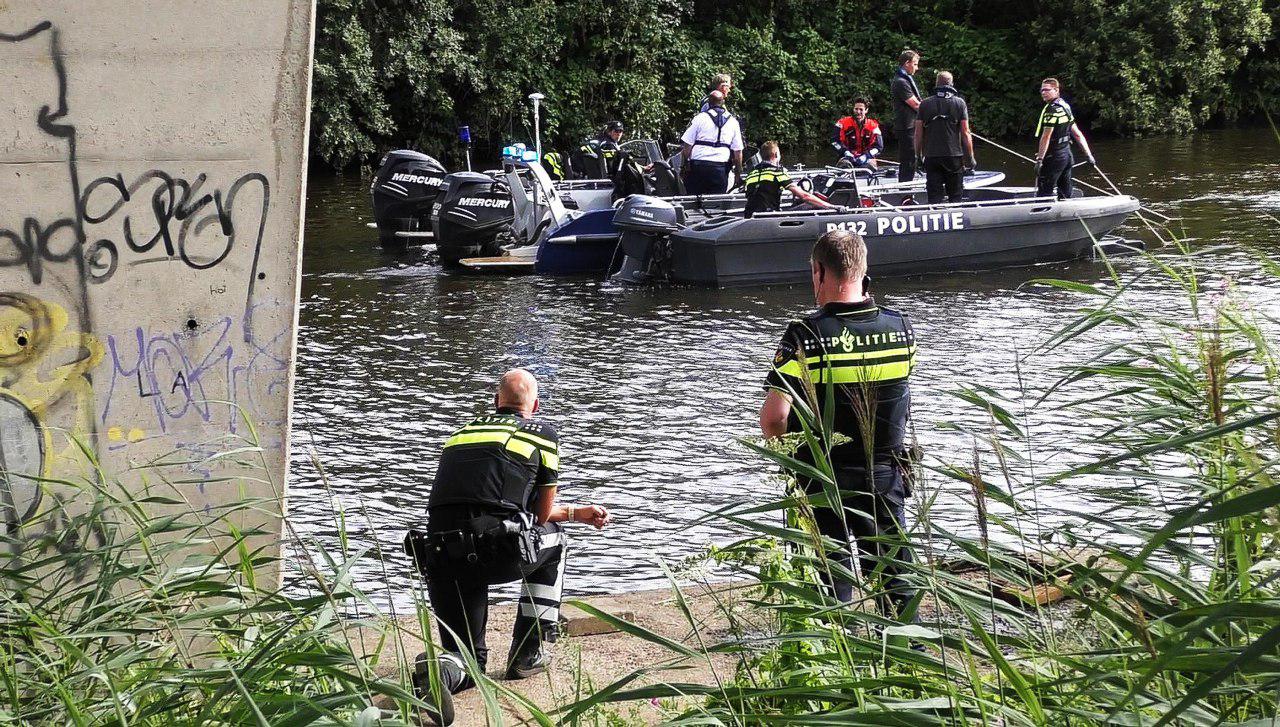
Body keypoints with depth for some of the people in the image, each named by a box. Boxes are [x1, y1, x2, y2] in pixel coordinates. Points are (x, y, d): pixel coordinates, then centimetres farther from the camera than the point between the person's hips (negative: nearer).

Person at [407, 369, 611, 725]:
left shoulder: (463, 432, 28)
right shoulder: (543, 434, 15)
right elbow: (542, 514, 19)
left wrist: (577, 512, 44)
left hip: (441, 555, 3)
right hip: (500, 552, -3)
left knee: (468, 658, 18)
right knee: (553, 537, 32)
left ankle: (440, 672, -21)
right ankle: (528, 653, 26)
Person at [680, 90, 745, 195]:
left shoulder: (700, 117, 1)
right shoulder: (733, 122, 9)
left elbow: (687, 145, -1)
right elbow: (738, 151, 9)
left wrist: (683, 166, 6)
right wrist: (738, 174, 16)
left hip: (698, 166, -2)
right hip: (721, 168, 2)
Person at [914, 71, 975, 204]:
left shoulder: (925, 104, 2)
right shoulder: (959, 103, -1)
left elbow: (918, 133, 2)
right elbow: (965, 133, -4)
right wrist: (970, 157, 2)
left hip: (931, 157, 1)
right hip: (954, 156, -1)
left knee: (934, 197, 2)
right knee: (955, 197, 7)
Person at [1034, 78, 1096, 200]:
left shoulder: (1052, 109, -16)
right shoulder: (1065, 106, 13)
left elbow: (1046, 137, -22)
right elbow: (1078, 134, 16)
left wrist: (1039, 159, -22)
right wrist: (1088, 154, 19)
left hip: (1054, 157, -9)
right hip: (1067, 155, 9)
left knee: (1044, 191, -7)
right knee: (1066, 192, 14)